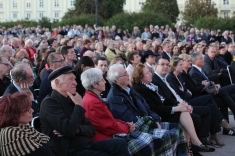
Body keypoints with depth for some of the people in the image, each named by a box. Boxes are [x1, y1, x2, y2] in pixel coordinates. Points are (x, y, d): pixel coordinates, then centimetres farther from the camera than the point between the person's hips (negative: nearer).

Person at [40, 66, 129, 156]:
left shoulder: (71, 101, 14)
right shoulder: (49, 103, -9)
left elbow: (91, 130, 13)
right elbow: (69, 131, -23)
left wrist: (76, 129, -9)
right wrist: (79, 106, -11)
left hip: (86, 145, 7)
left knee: (121, 143, -12)